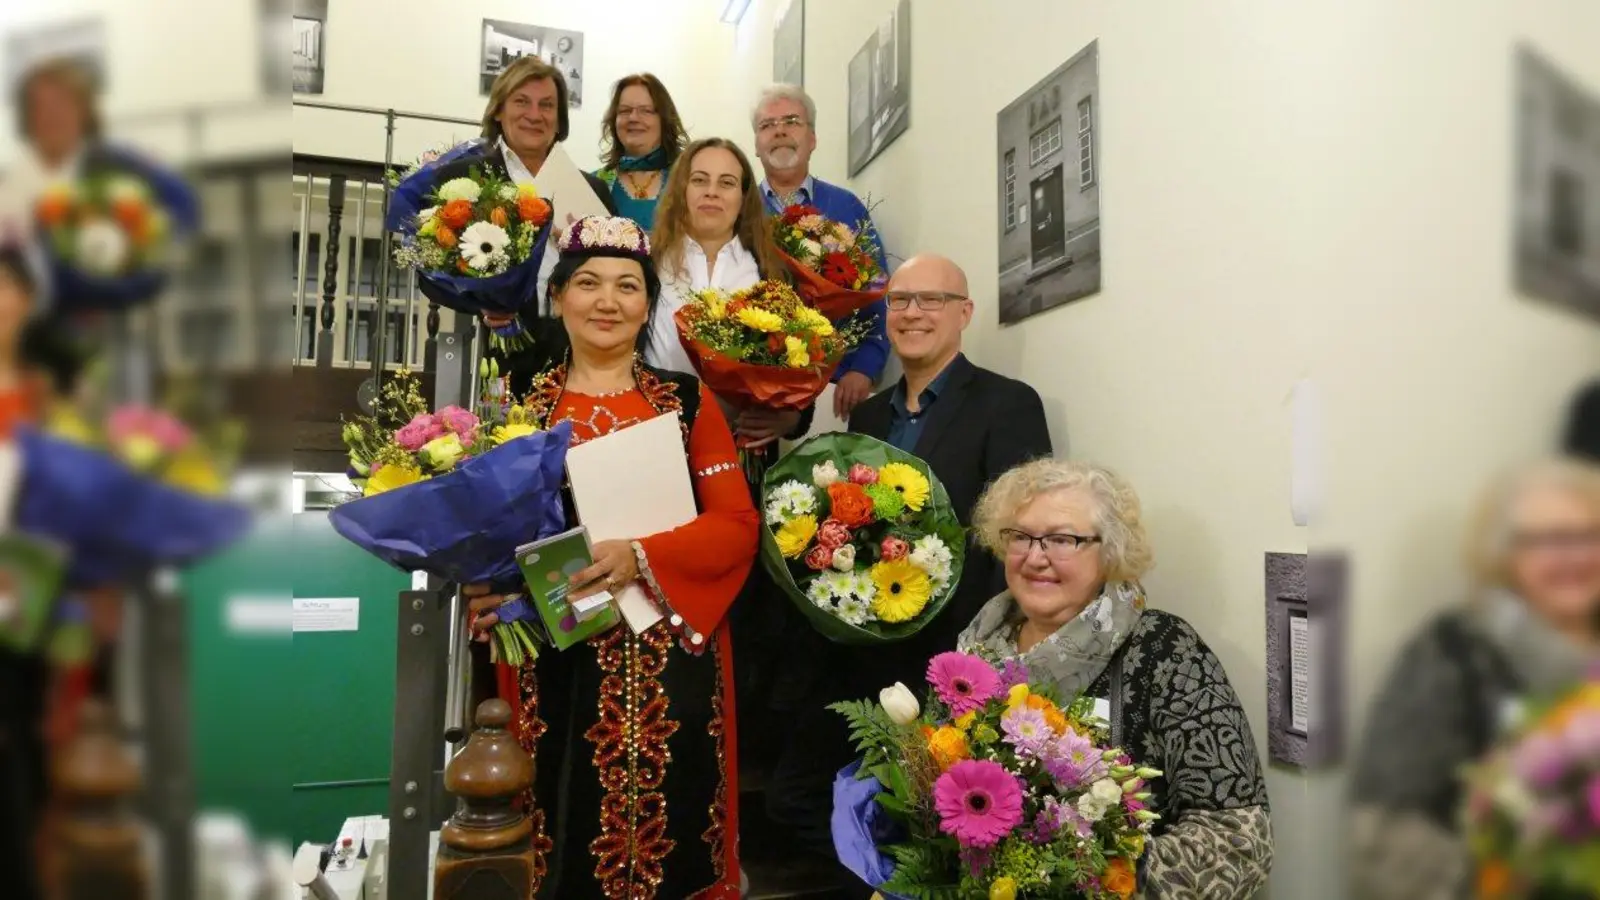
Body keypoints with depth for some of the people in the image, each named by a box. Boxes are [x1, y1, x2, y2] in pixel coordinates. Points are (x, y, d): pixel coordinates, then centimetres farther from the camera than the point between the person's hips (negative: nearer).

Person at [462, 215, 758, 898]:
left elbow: (738, 525, -3)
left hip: (670, 661, 0)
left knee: (668, 838, 3)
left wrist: (641, 558, -18)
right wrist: (488, 590, -12)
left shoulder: (688, 401, 5)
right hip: (556, 666, 1)